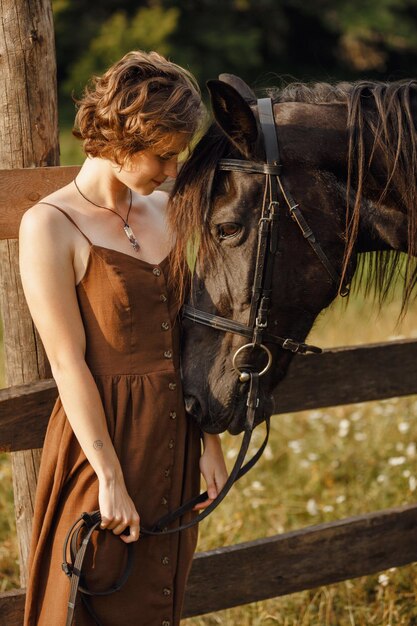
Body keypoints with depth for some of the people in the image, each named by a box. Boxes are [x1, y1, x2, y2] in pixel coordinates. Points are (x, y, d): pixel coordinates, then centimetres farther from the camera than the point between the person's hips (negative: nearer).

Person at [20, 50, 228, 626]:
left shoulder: (163, 211, 7)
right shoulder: (49, 226, -13)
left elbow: (187, 334, 10)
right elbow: (69, 363, -16)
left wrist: (209, 442, 7)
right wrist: (110, 479, -17)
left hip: (176, 439, 6)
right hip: (103, 434, -6)